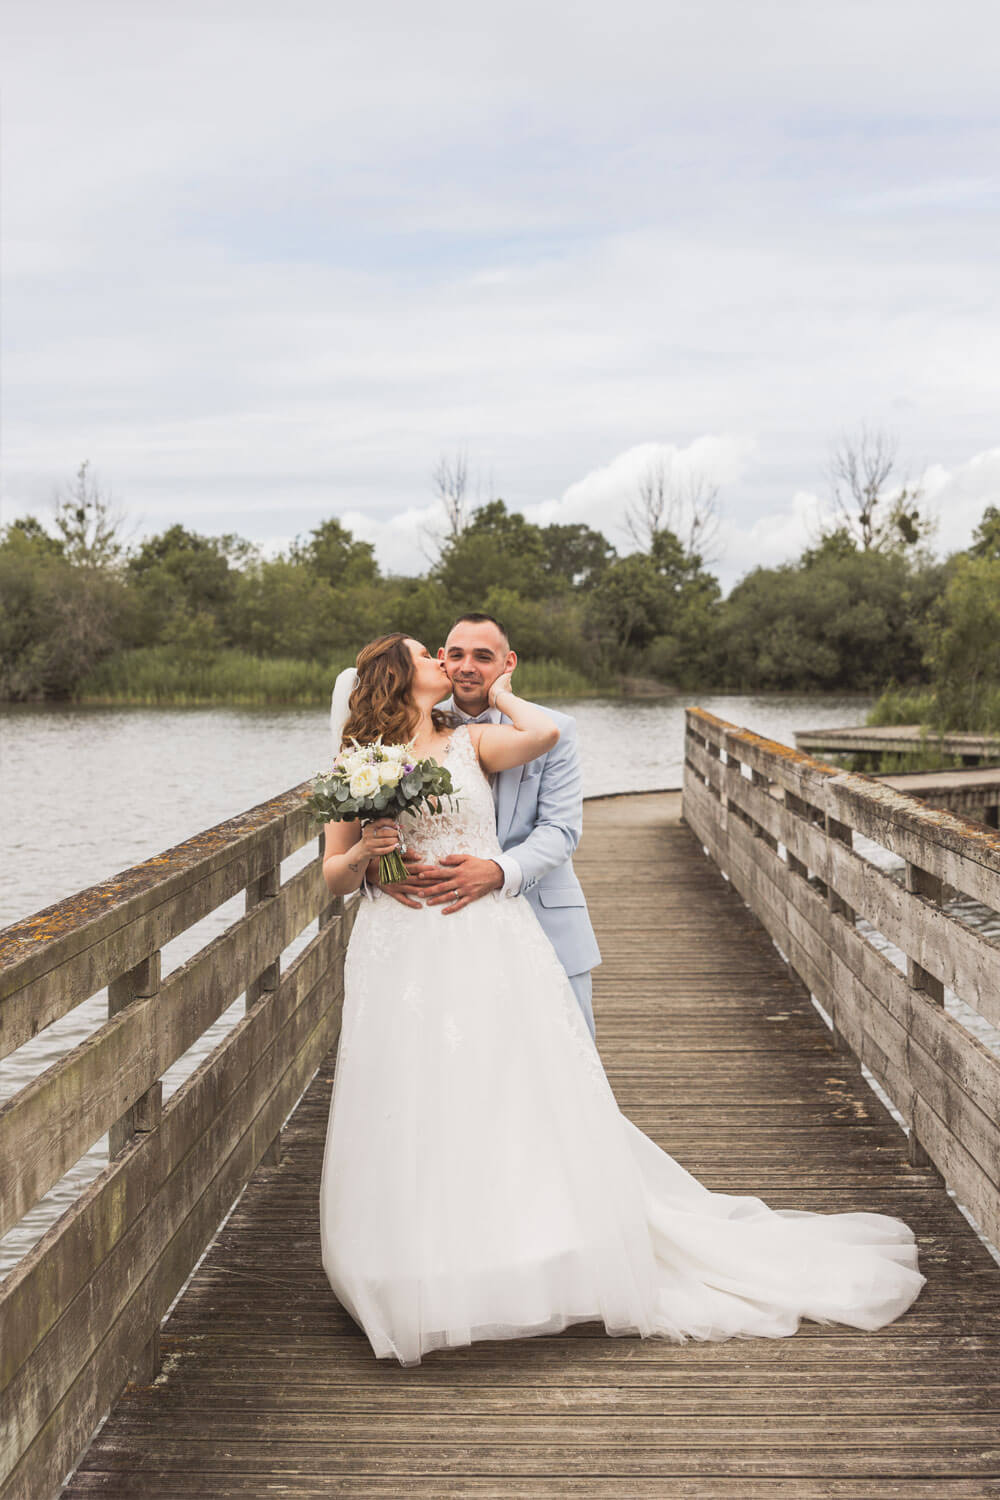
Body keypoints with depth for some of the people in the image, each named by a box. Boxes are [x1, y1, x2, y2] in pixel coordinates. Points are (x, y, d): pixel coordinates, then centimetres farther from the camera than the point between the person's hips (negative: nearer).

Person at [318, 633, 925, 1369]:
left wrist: (502, 695, 2)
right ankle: (423, 1285, 20)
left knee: (524, 1110, 1)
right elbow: (334, 876, 9)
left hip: (490, 952, 0)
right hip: (403, 964, 1)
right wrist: (364, 852, -12)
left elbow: (545, 731, -15)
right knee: (411, 1130, 5)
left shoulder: (471, 742, 5)